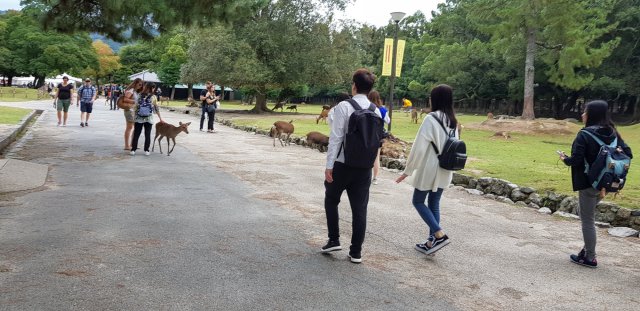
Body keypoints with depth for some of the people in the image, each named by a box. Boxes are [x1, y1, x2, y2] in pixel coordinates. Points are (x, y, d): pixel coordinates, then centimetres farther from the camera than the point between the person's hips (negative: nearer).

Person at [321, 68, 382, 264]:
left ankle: (334, 240, 16)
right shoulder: (376, 111, 4)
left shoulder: (344, 107, -11)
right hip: (365, 167, 4)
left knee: (331, 200, 18)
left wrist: (329, 165, -11)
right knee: (360, 208, 8)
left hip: (343, 164, -4)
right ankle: (356, 252, 12)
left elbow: (335, 137, -14)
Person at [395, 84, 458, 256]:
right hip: (444, 170, 7)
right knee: (434, 204, 15)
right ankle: (432, 241, 17)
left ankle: (439, 234, -4)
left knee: (418, 201, 8)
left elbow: (419, 147, -18)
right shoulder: (453, 121, 6)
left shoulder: (431, 119, -17)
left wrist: (408, 170, -11)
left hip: (429, 169, -7)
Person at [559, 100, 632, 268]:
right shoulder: (612, 133, 3)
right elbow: (628, 154, 1)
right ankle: (588, 248, 27)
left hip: (588, 183, -7)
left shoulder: (584, 134, -17)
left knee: (587, 220, 4)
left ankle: (589, 257, 14)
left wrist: (565, 159, 0)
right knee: (585, 213, 25)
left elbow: (576, 160, -21)